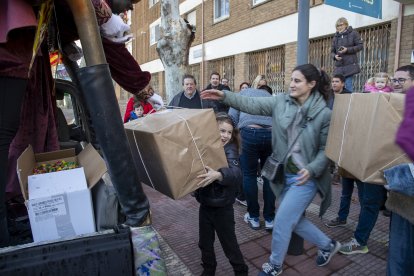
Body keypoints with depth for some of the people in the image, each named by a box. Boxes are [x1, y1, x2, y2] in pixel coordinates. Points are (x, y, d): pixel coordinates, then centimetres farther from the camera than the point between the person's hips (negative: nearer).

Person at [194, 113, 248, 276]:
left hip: (222, 207, -4)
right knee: (205, 242, 20)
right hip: (205, 203, 5)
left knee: (229, 242, 12)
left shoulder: (230, 150, -16)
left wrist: (218, 175, -51)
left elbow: (236, 173, -34)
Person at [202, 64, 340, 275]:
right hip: (283, 174, 5)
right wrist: (225, 96, -19)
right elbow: (252, 105, -9)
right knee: (294, 220, 17)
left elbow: (327, 149, -8)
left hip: (305, 177, -5)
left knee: (282, 221, 0)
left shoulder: (324, 114, -12)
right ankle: (327, 245, 45)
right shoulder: (280, 101, -2)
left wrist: (312, 169, -22)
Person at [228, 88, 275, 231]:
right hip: (273, 133, 3)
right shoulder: (269, 96, 35)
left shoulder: (244, 93, 26)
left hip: (251, 132, -3)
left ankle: (254, 217, 23)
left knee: (249, 175, 12)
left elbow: (232, 116, 12)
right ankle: (269, 219, 24)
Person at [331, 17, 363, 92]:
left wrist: (347, 50, -12)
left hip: (350, 64, -4)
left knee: (348, 85, -9)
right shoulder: (336, 36, 16)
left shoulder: (353, 33, 4)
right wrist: (335, 56, -5)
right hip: (339, 66, 4)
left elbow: (360, 45, 0)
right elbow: (332, 51, 18)